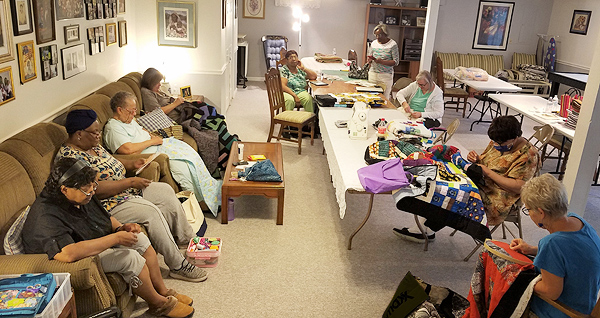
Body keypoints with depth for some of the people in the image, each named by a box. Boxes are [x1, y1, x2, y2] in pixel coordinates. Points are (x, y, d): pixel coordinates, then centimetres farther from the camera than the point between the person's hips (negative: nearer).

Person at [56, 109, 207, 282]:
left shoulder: (92, 145, 9)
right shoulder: (70, 157, -22)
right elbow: (96, 189, -29)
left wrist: (131, 164, 7)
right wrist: (130, 182, -23)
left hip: (125, 190, 11)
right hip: (105, 205, -11)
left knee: (165, 191, 4)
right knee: (150, 212, -26)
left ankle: (188, 240, 17)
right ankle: (178, 266, -17)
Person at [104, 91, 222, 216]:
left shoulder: (129, 120, 16)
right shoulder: (113, 128, -15)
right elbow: (129, 149, -27)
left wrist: (152, 136, 9)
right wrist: (152, 141, -15)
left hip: (156, 146, 10)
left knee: (185, 149, -3)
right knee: (182, 165, -22)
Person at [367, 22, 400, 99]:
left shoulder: (392, 44, -6)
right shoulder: (373, 43, 9)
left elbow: (396, 62, -8)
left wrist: (382, 61, -21)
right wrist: (369, 59, -4)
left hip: (386, 76, -4)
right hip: (373, 74, 4)